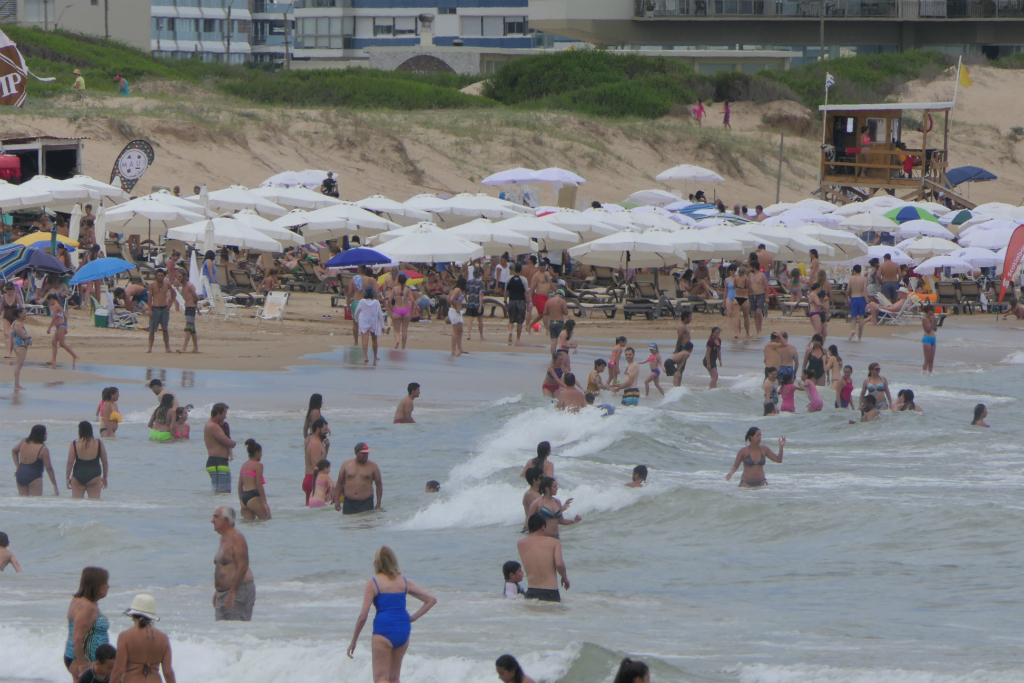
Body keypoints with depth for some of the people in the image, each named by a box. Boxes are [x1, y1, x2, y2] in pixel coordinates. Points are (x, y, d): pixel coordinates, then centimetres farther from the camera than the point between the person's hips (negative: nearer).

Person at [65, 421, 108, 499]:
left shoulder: (74, 444, -4)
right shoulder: (98, 443, -1)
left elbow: (70, 462, -4)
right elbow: (105, 462, 4)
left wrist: (68, 478, 6)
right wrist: (104, 476, 17)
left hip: (78, 476, 0)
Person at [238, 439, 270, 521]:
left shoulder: (243, 466, 16)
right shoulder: (258, 465, -5)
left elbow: (240, 485, 17)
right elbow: (259, 484, -13)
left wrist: (241, 502, 23)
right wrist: (265, 502, -12)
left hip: (244, 496, 7)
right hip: (254, 497, -7)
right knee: (267, 520, -1)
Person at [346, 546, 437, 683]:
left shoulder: (373, 583, -4)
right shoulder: (404, 582, 9)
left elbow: (363, 615, -6)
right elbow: (432, 600, 11)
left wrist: (353, 641, 4)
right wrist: (412, 618, 11)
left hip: (383, 630, -5)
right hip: (404, 631, 5)